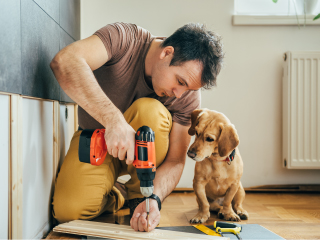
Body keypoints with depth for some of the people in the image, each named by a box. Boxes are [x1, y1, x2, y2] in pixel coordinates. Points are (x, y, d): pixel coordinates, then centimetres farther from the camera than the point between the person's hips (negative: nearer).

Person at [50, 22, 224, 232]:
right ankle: (113, 198, 8)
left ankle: (139, 196, -12)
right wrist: (114, 119, -53)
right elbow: (64, 63, -43)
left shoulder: (188, 96, -19)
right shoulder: (124, 39, -27)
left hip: (144, 150, 2)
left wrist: (154, 199, -37)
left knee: (149, 111, -33)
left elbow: (175, 160, -17)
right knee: (69, 211, -27)